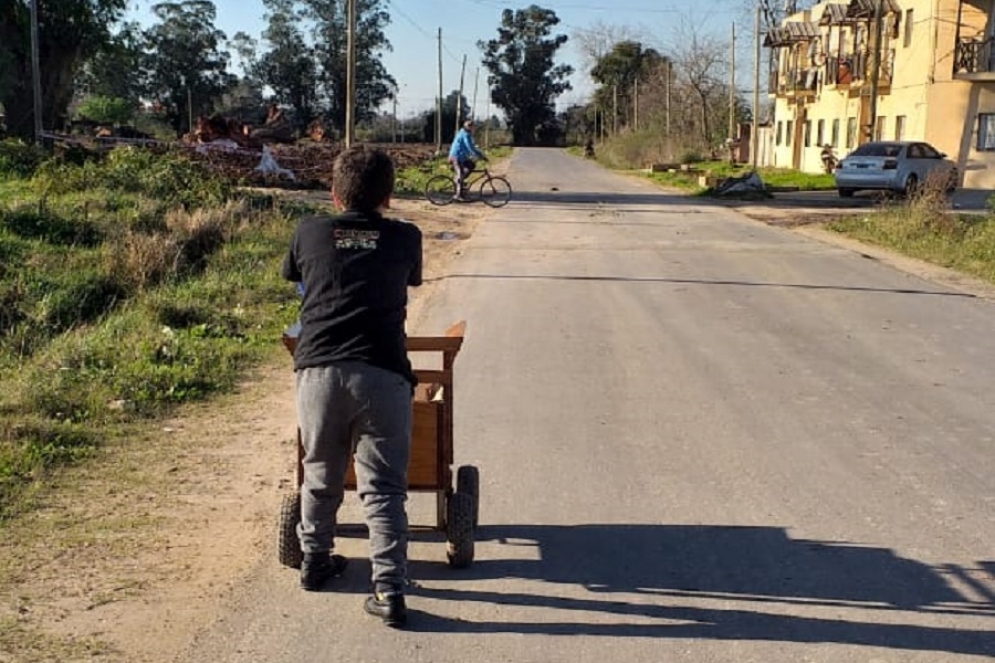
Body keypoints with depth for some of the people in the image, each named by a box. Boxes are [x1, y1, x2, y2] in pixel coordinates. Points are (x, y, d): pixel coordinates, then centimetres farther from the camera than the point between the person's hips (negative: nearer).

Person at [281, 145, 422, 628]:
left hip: (317, 369, 2)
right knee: (383, 485, 3)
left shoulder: (309, 232, 14)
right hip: (381, 374, -1)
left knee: (320, 473, 20)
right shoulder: (405, 238, 12)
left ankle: (315, 561, 36)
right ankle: (389, 588, -2)